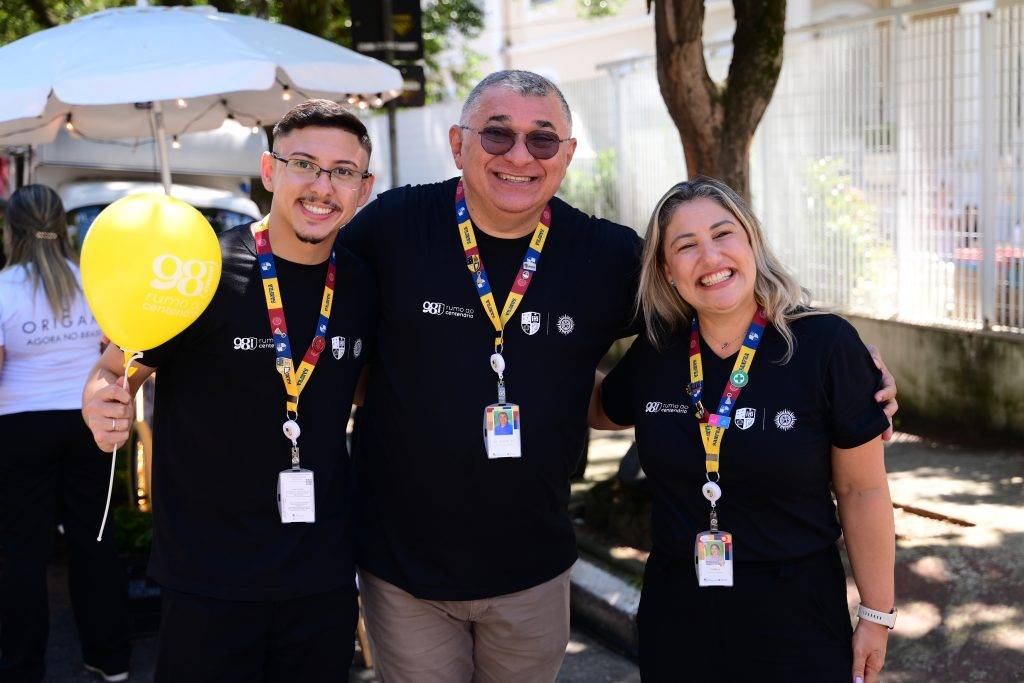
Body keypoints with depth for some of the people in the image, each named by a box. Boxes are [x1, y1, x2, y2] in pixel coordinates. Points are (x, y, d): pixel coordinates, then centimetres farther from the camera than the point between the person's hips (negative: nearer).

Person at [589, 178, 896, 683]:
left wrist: (877, 614, -2)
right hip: (674, 613, 3)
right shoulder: (652, 355, -2)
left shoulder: (826, 345, -12)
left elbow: (861, 490, -6)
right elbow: (600, 410, 21)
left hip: (797, 620, -3)